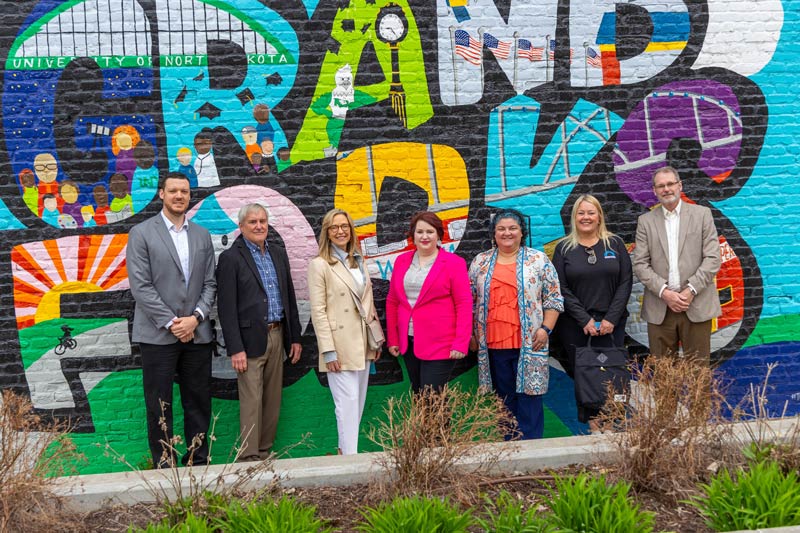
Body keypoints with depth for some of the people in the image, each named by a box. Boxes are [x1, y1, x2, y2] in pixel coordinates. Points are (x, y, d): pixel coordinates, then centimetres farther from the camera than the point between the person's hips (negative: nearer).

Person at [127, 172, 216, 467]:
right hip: (158, 334, -4)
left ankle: (198, 463, 18)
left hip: (196, 332, 4)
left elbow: (210, 283, 9)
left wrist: (196, 318, -7)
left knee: (199, 402, 8)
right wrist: (170, 322, -12)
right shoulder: (141, 233, 0)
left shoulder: (202, 235, 12)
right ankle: (164, 466, 12)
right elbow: (140, 285, -8)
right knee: (159, 406, 2)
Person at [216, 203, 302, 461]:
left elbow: (290, 297, 16)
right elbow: (227, 307, -10)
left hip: (277, 336, 6)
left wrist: (295, 337, 13)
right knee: (251, 401, -4)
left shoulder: (278, 253, 12)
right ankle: (249, 458, 2)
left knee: (273, 400, 11)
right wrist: (235, 349, -15)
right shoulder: (230, 258, -7)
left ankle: (265, 452, 21)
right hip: (251, 340, -6)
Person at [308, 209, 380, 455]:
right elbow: (318, 312, -10)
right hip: (340, 346, -7)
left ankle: (345, 449, 22)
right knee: (348, 402, -9)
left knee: (358, 402, 11)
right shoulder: (319, 265, -6)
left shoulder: (358, 261, 13)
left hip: (363, 344, 7)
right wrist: (328, 351, -15)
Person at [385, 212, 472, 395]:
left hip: (440, 345, -5)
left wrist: (461, 343, -14)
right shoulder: (402, 261, 10)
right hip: (408, 343, 5)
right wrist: (392, 339, 9)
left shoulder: (454, 263, -4)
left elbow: (464, 304, -8)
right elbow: (392, 301, 12)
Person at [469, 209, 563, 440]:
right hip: (493, 343, 2)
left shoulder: (538, 260, 4)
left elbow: (554, 299, 3)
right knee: (504, 398, 9)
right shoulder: (480, 262, 10)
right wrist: (471, 334, 9)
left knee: (528, 394, -2)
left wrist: (545, 329, -7)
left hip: (529, 343, -2)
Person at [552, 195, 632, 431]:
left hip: (611, 322, 1)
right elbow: (561, 288, -1)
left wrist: (611, 318, -7)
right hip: (575, 325, 0)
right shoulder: (564, 248, 4)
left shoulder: (615, 244, 7)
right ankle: (589, 418, 12)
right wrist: (585, 320, -10)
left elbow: (626, 281, 3)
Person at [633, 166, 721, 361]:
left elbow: (712, 258, -1)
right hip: (659, 309, 1)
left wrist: (691, 290, -11)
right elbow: (640, 264, 2)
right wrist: (664, 292, -11)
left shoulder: (702, 214, 6)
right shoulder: (646, 221, 9)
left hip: (697, 306, -1)